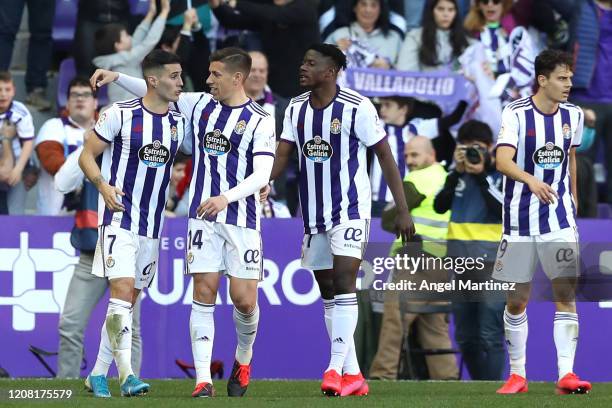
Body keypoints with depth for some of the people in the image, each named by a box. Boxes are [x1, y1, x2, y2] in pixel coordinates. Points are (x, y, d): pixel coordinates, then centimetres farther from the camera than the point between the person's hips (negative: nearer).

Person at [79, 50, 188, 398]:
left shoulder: (180, 122, 7)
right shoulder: (121, 114, -8)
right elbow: (87, 156, -2)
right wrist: (103, 185, -20)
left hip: (153, 225, 6)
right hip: (120, 217, -6)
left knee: (129, 301, 10)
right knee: (123, 291, -18)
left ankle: (98, 374, 19)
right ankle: (127, 375, -22)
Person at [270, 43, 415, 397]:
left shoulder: (357, 108, -11)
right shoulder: (296, 109, 6)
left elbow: (386, 158, -7)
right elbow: (280, 159, 7)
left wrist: (403, 211, -9)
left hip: (350, 210, -7)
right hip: (314, 214, 7)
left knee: (344, 284, -17)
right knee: (328, 291, 7)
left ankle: (337, 369, -20)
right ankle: (353, 376, 13)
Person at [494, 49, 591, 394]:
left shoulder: (573, 115, 4)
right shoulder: (516, 114, -10)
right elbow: (503, 160, -23)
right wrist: (531, 180, -40)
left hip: (560, 217, 2)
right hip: (521, 219, -2)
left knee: (566, 291, -10)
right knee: (518, 299, 5)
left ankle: (567, 373, -12)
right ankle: (518, 375, 18)